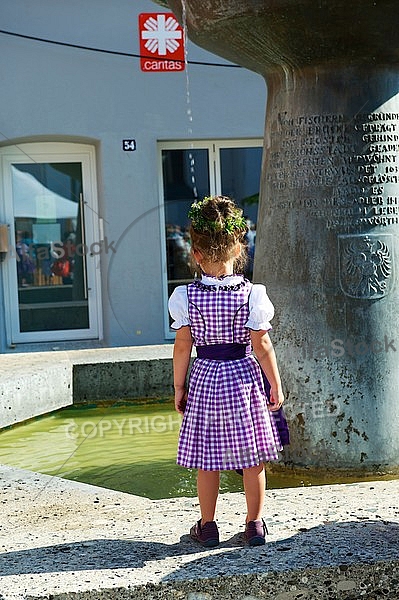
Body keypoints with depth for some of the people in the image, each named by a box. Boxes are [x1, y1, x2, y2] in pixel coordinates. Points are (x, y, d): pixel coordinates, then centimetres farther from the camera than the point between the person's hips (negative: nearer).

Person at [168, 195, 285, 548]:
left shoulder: (187, 297, -7)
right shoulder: (251, 294, -10)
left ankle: (207, 526, 19)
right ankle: (255, 524, 16)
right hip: (244, 377, -1)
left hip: (204, 377, 1)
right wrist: (276, 386, 1)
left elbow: (182, 347, -3)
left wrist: (179, 387, 7)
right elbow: (261, 345, -8)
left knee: (207, 459, 9)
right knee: (253, 457, 9)